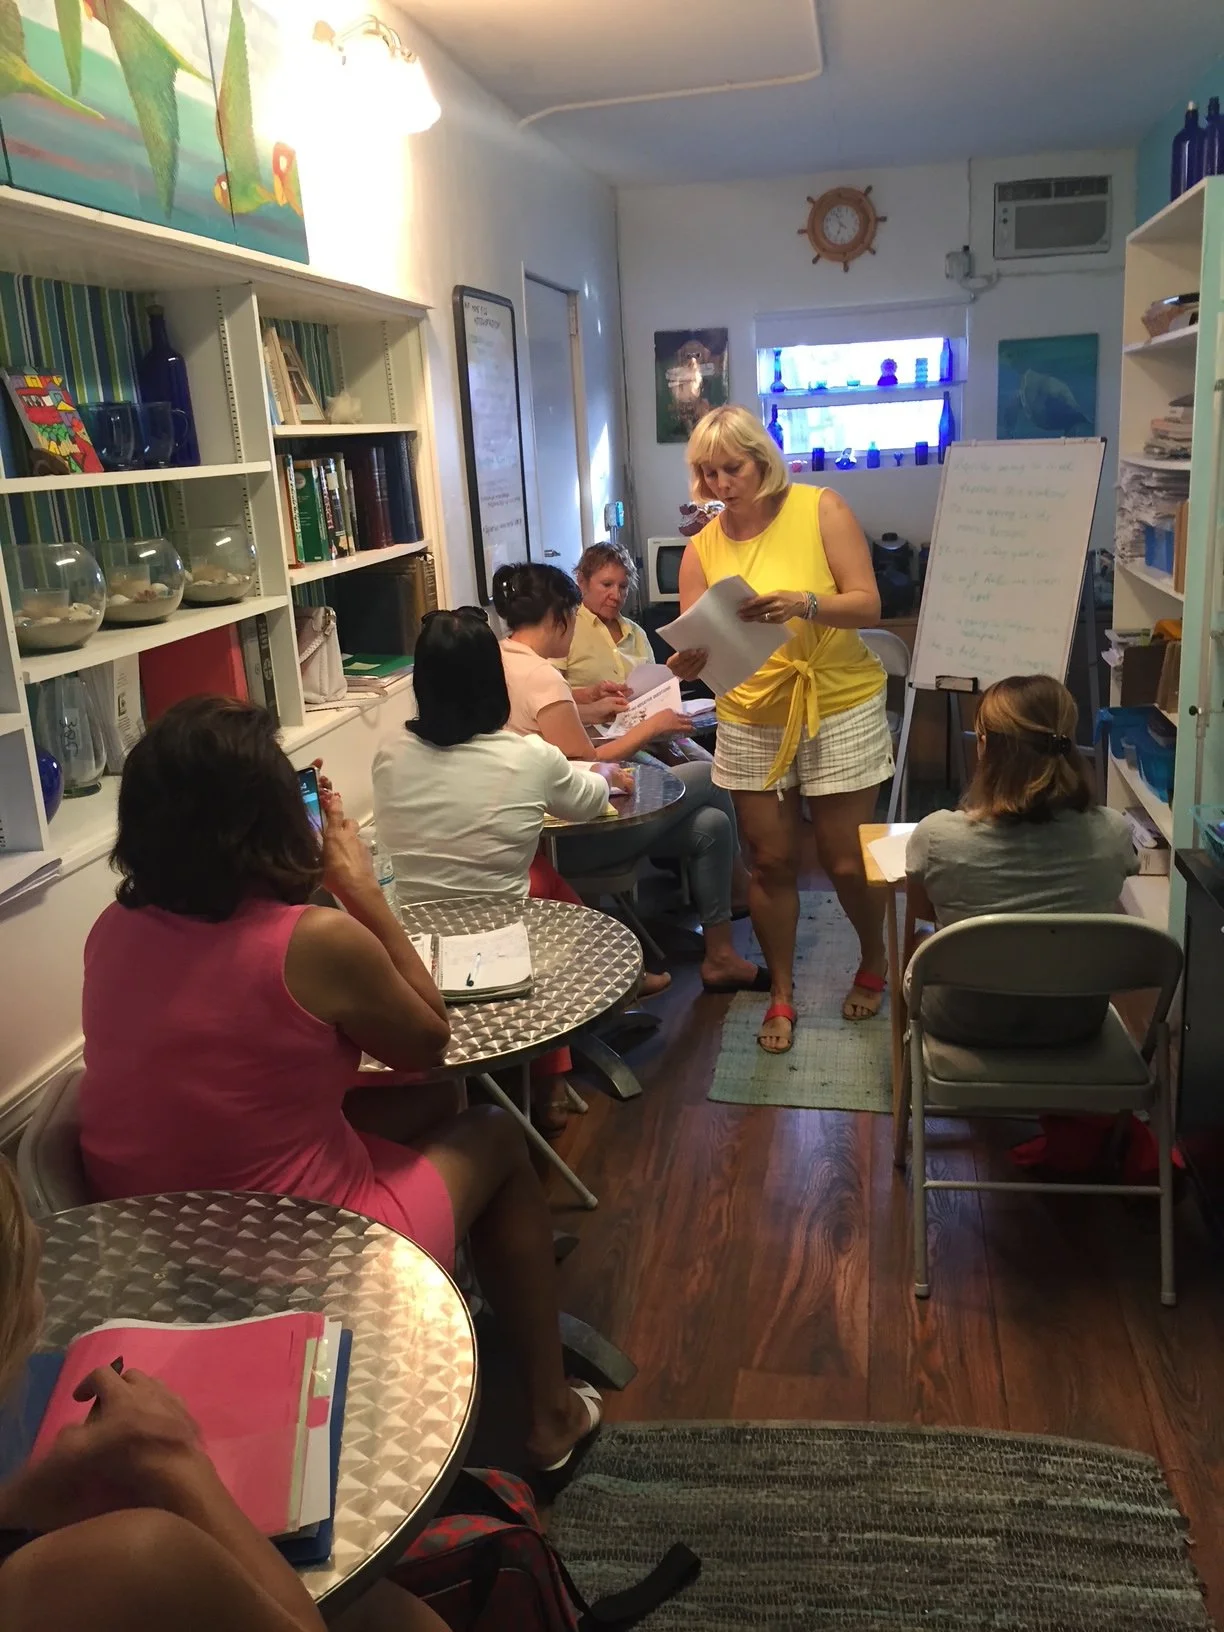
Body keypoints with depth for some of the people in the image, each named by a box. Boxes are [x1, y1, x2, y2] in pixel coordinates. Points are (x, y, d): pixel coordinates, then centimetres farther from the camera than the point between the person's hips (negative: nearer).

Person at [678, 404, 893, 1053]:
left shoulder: (820, 508, -8)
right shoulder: (702, 549, 0)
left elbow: (867, 605, -13)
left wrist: (804, 602, -31)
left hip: (839, 711, -2)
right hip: (752, 722, 3)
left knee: (846, 861, 5)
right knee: (770, 862, 7)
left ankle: (874, 964, 35)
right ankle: (781, 994, 25)